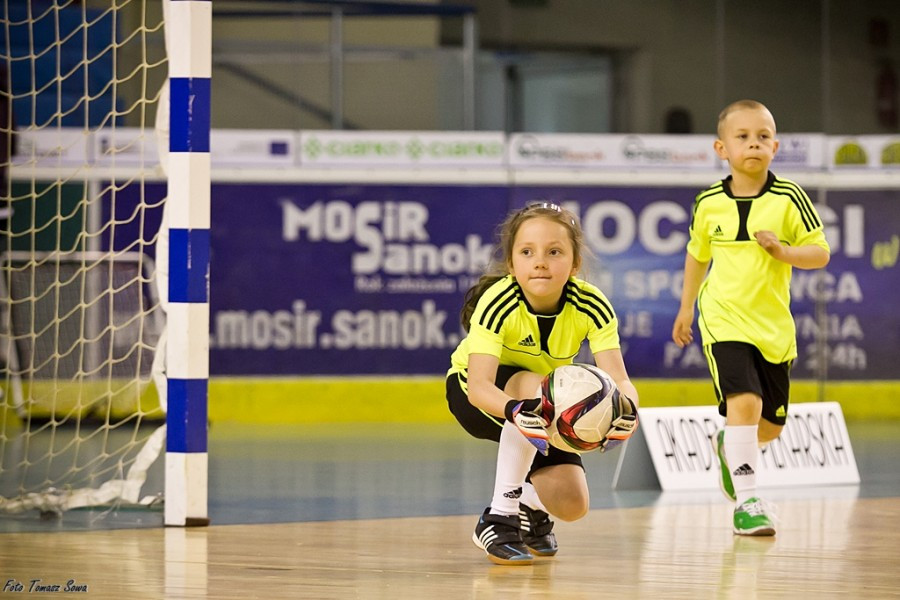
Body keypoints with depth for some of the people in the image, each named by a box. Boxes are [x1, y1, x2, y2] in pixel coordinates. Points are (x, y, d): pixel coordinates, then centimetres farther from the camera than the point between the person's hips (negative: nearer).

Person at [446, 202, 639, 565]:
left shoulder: (591, 306, -25)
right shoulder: (498, 303, -33)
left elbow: (618, 378, -33)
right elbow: (479, 385, -42)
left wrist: (625, 407, -58)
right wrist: (515, 410, -64)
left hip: (545, 398, 3)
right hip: (468, 393, -3)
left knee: (571, 505, -13)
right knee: (531, 384, -38)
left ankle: (532, 507, 26)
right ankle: (499, 518, -26)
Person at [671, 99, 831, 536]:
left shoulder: (788, 198, -7)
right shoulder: (709, 202, -2)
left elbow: (821, 253, -4)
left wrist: (783, 251, -22)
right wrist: (686, 307, 21)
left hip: (773, 324, 2)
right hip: (724, 320, -2)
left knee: (770, 425, 11)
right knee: (745, 402, -22)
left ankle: (728, 447, 45)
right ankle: (746, 502, -17)